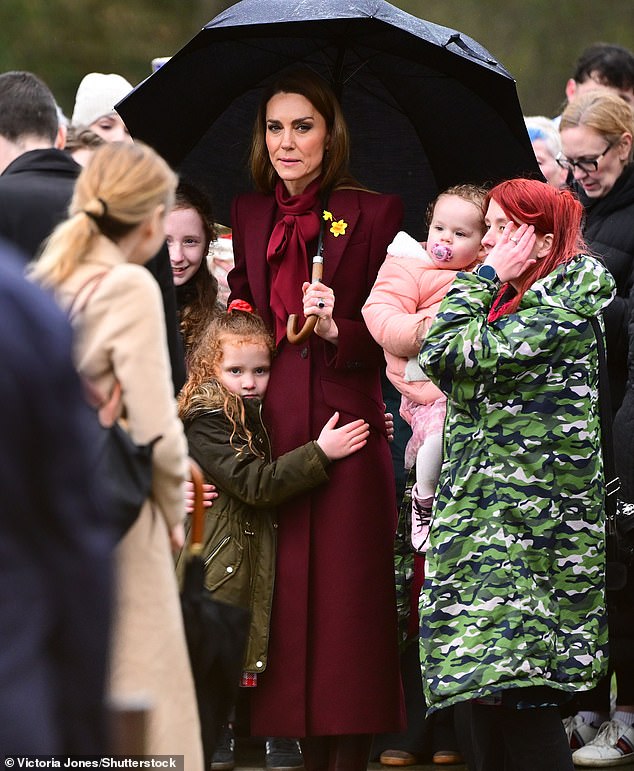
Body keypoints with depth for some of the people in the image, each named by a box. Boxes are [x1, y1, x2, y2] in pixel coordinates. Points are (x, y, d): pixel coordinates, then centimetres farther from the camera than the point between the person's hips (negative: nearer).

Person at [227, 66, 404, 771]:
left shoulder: (373, 213, -1)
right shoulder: (250, 214, 13)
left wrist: (338, 329, -21)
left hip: (345, 421, -4)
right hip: (271, 422, 5)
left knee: (345, 596, -5)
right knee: (288, 597, 5)